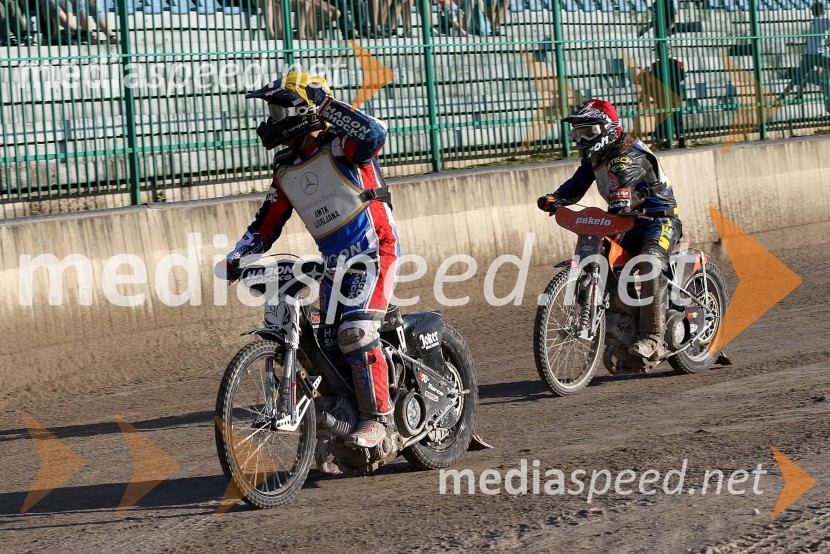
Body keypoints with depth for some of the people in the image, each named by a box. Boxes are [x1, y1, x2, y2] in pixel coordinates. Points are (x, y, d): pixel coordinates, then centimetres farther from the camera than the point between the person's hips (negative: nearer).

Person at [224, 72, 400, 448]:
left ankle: (377, 417, -17)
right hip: (333, 264, 8)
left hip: (374, 252, -8)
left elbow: (374, 135, -34)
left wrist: (328, 106, -28)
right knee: (329, 345, 5)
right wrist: (236, 258, 5)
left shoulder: (340, 146, -10)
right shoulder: (286, 170, 12)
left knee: (356, 331, -23)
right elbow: (267, 223, 18)